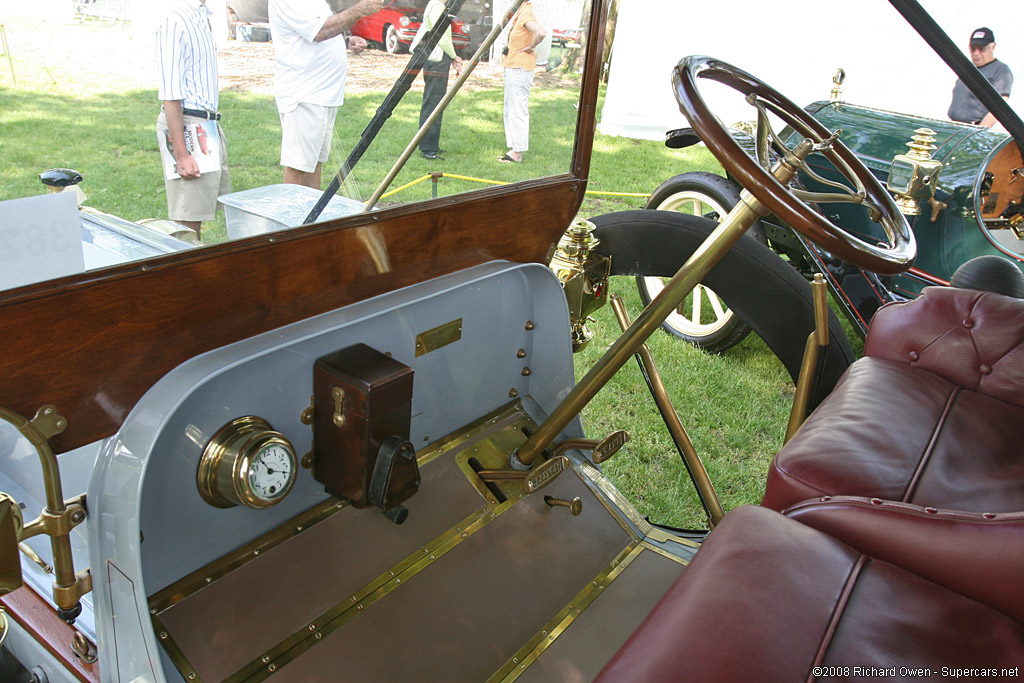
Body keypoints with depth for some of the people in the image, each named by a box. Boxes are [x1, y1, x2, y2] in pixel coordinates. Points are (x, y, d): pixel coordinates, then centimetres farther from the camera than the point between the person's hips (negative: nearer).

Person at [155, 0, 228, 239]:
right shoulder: (174, 20, -14)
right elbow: (169, 94, -19)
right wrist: (181, 154, -22)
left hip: (208, 126, 9)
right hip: (186, 126, -9)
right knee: (188, 221, -5)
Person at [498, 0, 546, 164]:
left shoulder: (526, 15, -16)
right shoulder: (519, 15, 12)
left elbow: (541, 33, -35)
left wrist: (529, 47, -20)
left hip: (520, 69, -10)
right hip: (512, 67, 10)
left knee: (517, 111, -6)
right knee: (509, 111, 14)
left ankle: (518, 154, -1)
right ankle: (513, 150, 21)